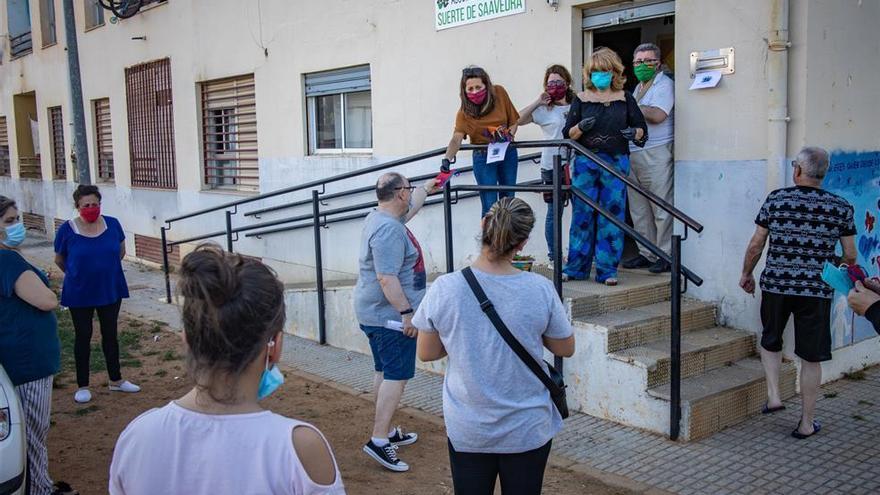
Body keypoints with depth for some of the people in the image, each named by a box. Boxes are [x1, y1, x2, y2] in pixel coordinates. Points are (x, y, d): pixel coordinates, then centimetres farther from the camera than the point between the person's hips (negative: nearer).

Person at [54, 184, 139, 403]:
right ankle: (82, 386, 21)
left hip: (110, 290, 2)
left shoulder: (112, 224, -7)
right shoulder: (67, 230, -14)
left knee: (110, 334, 13)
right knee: (83, 336, 9)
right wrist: (78, 274, 11)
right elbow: (59, 260, 2)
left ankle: (116, 380, 27)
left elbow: (121, 251, 10)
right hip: (80, 294, -2)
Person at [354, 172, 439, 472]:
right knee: (397, 376, -7)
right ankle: (378, 441, -6)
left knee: (385, 372, 17)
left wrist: (426, 189, 43)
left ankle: (386, 432, 27)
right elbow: (387, 278, -28)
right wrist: (406, 312, -25)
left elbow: (410, 208, 31)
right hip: (389, 316, -11)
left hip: (374, 313, 11)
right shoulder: (388, 230, -23)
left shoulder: (382, 217, 10)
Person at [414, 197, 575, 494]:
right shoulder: (540, 289, -16)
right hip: (528, 430, 0)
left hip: (466, 431, 1)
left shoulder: (443, 289, -15)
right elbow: (566, 349, -1)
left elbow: (426, 354, -2)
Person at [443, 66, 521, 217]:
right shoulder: (464, 112, -17)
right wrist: (447, 159, -45)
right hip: (483, 158, -3)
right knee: (489, 206, -3)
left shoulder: (499, 93, -11)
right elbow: (457, 138, -28)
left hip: (508, 153, 3)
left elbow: (514, 120, 1)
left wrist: (509, 134, -18)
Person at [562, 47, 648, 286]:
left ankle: (607, 270, 8)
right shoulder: (582, 100, 7)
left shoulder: (625, 99, 7)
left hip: (616, 163, 0)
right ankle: (576, 267, 10)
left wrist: (634, 133, -13)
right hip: (586, 163, 0)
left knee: (612, 214, 1)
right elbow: (567, 134, 7)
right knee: (583, 214, 0)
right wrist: (581, 127, -14)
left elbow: (642, 129, 10)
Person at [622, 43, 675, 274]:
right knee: (639, 210, 9)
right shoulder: (638, 86, 23)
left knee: (661, 208, -6)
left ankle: (666, 256, 0)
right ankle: (647, 254, 17)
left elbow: (657, 115, -18)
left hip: (656, 154, -8)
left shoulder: (664, 84, -3)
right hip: (632, 154, 8)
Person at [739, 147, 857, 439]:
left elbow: (756, 244, -1)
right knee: (811, 358, 9)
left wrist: (746, 274, 13)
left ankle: (773, 395, 14)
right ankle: (807, 423, 17)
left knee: (771, 341, 26)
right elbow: (850, 256, 1)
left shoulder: (776, 199, -3)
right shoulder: (841, 207, -2)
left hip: (775, 284, 0)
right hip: (817, 290, 0)